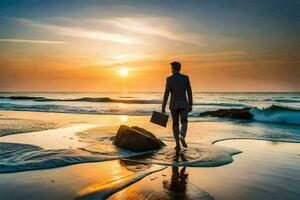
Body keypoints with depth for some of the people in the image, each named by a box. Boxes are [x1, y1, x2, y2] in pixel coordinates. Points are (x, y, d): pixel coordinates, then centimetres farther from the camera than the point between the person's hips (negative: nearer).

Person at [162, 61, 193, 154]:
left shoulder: (169, 79, -8)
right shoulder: (186, 78, -1)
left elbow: (166, 94, -9)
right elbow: (189, 92, 1)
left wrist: (163, 108, -4)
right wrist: (190, 105, 9)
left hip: (174, 105, -1)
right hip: (184, 104, 1)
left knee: (175, 124, 13)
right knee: (184, 123, 8)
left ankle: (177, 144, 11)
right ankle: (182, 136, -23)